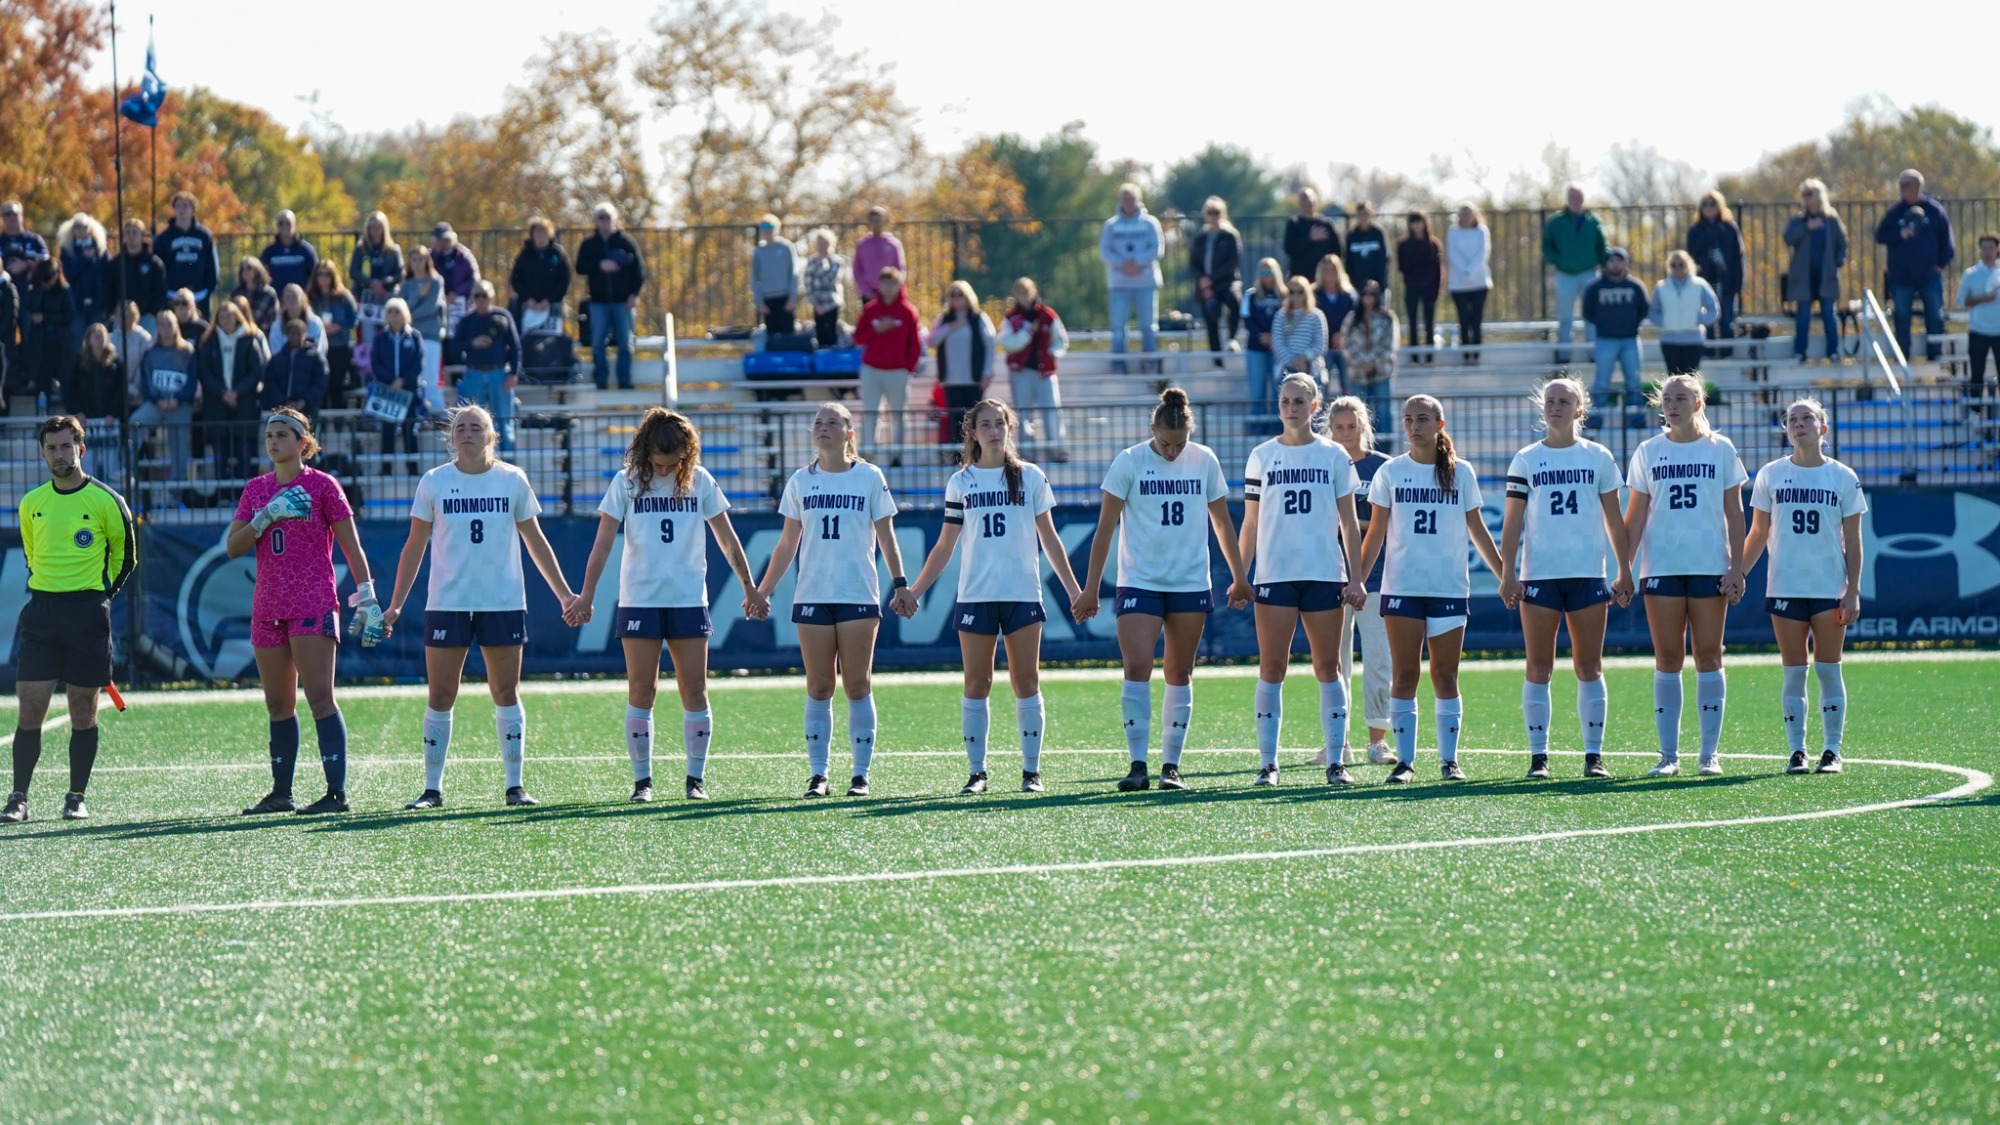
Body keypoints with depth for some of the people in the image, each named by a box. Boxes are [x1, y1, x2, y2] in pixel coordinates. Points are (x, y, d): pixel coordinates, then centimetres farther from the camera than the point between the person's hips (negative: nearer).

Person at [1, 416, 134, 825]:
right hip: (41, 614, 3)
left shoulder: (105, 501, -3)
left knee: (83, 711, 2)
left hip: (88, 613, -3)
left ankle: (76, 798, 10)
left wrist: (97, 595, 9)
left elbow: (124, 556, 7)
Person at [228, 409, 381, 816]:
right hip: (268, 609, 6)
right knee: (278, 705, 9)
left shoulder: (321, 485, -1)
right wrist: (266, 517, -11)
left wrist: (366, 599, -8)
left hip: (313, 606, -6)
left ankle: (337, 791, -15)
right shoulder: (256, 490, 12)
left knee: (320, 698, -13)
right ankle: (281, 792, 15)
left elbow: (351, 545, -2)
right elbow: (233, 547, 4)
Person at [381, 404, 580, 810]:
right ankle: (432, 789, 5)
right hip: (447, 604, 0)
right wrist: (395, 605, 5)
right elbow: (415, 548, 9)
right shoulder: (433, 483, 3)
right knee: (440, 697, -1)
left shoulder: (512, 480, 4)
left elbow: (535, 542, 12)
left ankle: (515, 785, 8)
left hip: (504, 604, 0)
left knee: (506, 693, 2)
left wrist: (564, 594, 9)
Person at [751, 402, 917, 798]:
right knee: (818, 687, 0)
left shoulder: (870, 478, 3)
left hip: (859, 595, -2)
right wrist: (763, 591, 10)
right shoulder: (800, 482, 9)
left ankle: (861, 775, 2)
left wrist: (900, 584, -4)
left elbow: (886, 538, 5)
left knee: (858, 685, -3)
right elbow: (787, 544, 14)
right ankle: (817, 774, 4)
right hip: (812, 597, 2)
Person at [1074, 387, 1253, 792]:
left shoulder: (1204, 461, 2)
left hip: (1191, 585, 2)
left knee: (1179, 675, 4)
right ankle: (1138, 765, -11)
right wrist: (1090, 589, -2)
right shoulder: (1128, 463, -5)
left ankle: (1171, 766, 10)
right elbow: (1104, 529, -1)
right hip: (1139, 584, -2)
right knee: (1137, 668, -14)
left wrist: (1239, 577, 18)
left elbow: (1223, 523, 14)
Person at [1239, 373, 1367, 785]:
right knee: (1271, 668, -3)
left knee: (1328, 667, 1)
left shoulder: (1334, 456, 6)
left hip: (1325, 575, 0)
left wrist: (1355, 578, 0)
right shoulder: (1262, 457, 8)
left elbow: (1349, 523, 7)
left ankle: (1336, 761, 4)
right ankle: (1267, 762, -1)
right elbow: (1250, 524, 10)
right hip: (1274, 576, 0)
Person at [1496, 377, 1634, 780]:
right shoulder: (1526, 461, 6)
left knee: (1589, 666, 1)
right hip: (1539, 576, 0)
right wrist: (1507, 573, -5)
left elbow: (1614, 520, 11)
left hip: (1588, 575, 0)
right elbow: (1512, 523, 4)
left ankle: (1594, 754, 3)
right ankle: (1538, 756, 1)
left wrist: (1624, 570, 6)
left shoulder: (1598, 458, 7)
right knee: (1538, 667, -2)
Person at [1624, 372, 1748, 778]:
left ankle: (1710, 753, 5)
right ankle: (1668, 754, 3)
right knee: (1667, 659, 0)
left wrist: (1736, 569, -3)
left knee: (1708, 656, 0)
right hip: (1661, 567, 1)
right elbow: (1635, 516, 9)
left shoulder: (1720, 450, 4)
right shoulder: (1648, 452, 7)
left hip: (1710, 566, -1)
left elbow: (1734, 513, 4)